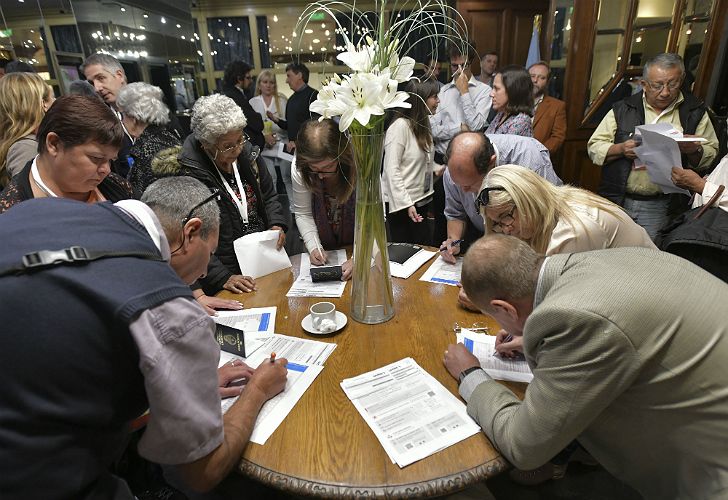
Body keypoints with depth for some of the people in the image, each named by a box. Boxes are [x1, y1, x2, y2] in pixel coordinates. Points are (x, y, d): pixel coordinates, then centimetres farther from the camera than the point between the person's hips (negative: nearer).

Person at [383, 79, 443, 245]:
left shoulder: (423, 124, 11)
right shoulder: (400, 126, -15)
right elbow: (391, 169, -19)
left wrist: (436, 168, 1)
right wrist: (406, 204, -23)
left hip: (422, 199, 8)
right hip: (401, 203, -8)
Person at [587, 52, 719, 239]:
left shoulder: (695, 112, 7)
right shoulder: (622, 110, 4)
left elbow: (711, 156, 8)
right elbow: (594, 148, 1)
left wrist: (694, 150, -14)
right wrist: (621, 149, -16)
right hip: (617, 201, 0)